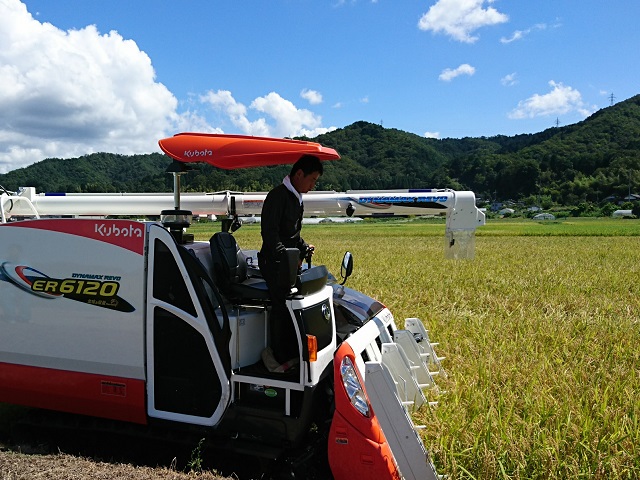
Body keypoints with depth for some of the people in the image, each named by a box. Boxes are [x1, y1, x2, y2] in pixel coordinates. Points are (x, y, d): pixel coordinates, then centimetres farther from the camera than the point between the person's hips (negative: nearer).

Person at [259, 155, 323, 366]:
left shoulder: (297, 198, 17)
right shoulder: (278, 196, -14)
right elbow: (269, 232, -21)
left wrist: (304, 247, 9)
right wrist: (288, 257, -27)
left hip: (290, 262, 9)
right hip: (274, 262, -9)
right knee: (281, 307, -9)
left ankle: (293, 353, 24)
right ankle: (281, 359, 0)